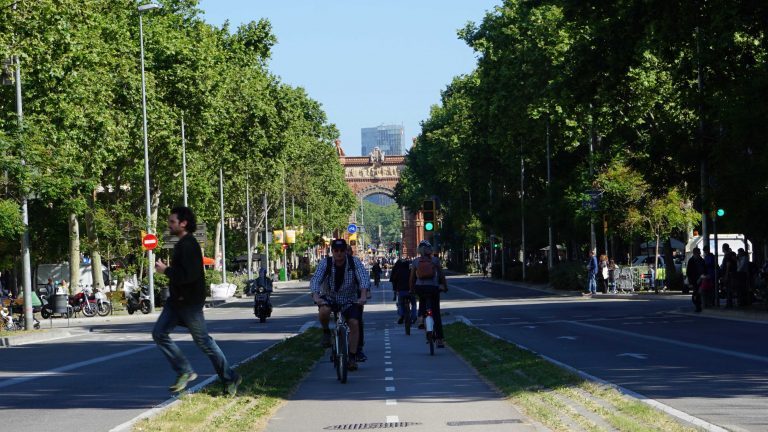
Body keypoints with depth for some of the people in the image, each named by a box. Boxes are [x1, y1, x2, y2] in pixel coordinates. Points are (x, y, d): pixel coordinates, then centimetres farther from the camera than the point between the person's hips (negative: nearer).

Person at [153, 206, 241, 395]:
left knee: (204, 341, -1)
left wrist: (166, 270, -20)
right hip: (177, 300, 10)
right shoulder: (182, 244, 13)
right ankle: (184, 371, 7)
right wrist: (168, 268, 9)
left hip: (190, 302, -10)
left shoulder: (189, 246, -19)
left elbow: (189, 275, -29)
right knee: (159, 333, 2)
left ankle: (230, 378, 12)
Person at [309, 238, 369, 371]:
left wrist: (363, 296, -41)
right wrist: (315, 296, -44)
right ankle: (326, 332, -2)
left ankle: (352, 357, -9)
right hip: (328, 298, -1)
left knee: (354, 323, -19)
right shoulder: (325, 263, -13)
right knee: (324, 311, -34)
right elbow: (315, 280, -24)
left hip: (349, 300, 1)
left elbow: (364, 278, -23)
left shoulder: (354, 262, -12)